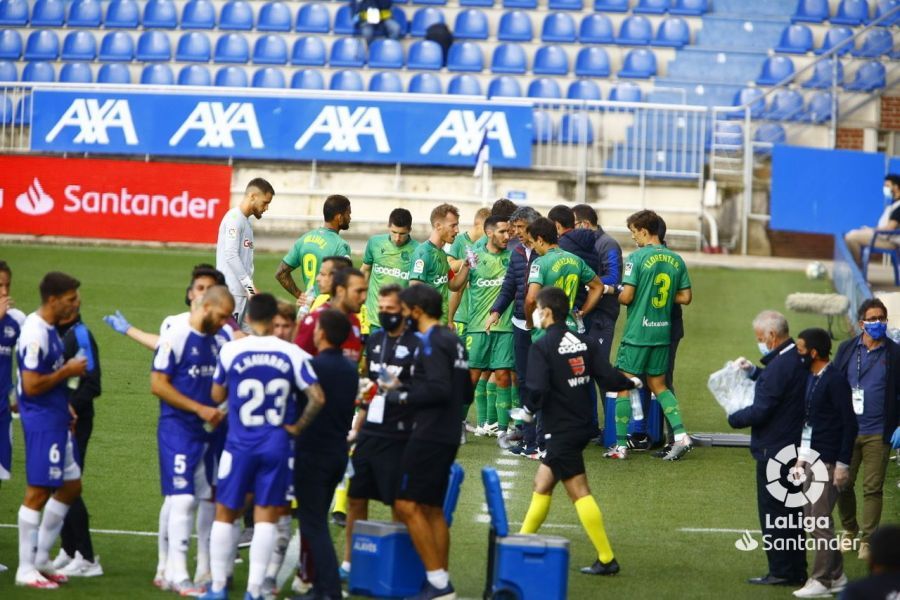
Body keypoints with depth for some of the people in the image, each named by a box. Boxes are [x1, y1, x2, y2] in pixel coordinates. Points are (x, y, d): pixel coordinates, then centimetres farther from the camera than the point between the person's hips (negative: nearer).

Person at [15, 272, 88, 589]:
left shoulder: (49, 330, 11)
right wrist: (67, 371, -14)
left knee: (71, 486, 15)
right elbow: (31, 385, -24)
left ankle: (40, 558, 22)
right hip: (41, 420, -10)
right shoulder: (35, 334, -19)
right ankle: (26, 569, 4)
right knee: (38, 492, -4)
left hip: (56, 420, 10)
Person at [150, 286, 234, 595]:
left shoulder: (217, 340, 9)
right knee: (183, 499, -10)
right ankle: (178, 575, -7)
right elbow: (158, 384, -14)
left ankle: (168, 570, 18)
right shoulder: (176, 335, -13)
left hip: (206, 430, 8)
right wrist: (199, 408, -16)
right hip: (177, 429, -8)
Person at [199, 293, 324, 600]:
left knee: (225, 513, 11)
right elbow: (317, 397, -9)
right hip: (277, 444, 1)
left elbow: (217, 395, 5)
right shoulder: (292, 353, -5)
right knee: (266, 516, 6)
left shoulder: (231, 350, -6)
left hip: (240, 444, -1)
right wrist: (297, 426, 3)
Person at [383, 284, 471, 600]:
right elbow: (466, 393, 20)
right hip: (447, 435, 10)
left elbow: (439, 389, -25)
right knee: (432, 508, 14)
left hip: (429, 435, -10)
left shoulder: (431, 343, -13)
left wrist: (402, 395, -12)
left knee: (407, 504, -9)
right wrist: (406, 387, 18)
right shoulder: (453, 341, 15)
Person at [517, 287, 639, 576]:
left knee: (579, 492, -5)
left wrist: (528, 409, -4)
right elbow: (608, 377, -2)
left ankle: (606, 559, -7)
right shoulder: (585, 342, 4)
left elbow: (538, 389, -23)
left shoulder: (542, 347, -14)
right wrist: (631, 382, 17)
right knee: (542, 483, 18)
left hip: (561, 430, -8)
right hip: (583, 425, 8)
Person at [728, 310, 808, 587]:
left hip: (774, 450, -10)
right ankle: (796, 571, 22)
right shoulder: (798, 359, 6)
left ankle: (781, 571, 2)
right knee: (792, 513, 16)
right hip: (796, 447, 10)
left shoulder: (780, 366, -23)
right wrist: (754, 372, 15)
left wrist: (734, 418, -6)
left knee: (773, 513, -1)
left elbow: (760, 411, -23)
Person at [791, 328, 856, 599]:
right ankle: (836, 576, 22)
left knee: (820, 521, -6)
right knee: (812, 519, 13)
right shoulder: (811, 378, 11)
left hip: (828, 462, -9)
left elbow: (849, 424, -15)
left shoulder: (835, 381, -15)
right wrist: (802, 455, 14)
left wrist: (843, 464, -17)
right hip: (811, 459, 9)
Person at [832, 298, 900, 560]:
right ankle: (850, 530, 27)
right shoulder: (847, 349, 5)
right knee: (842, 484, 5)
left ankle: (867, 539, 8)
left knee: (873, 488, 0)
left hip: (878, 433, -2)